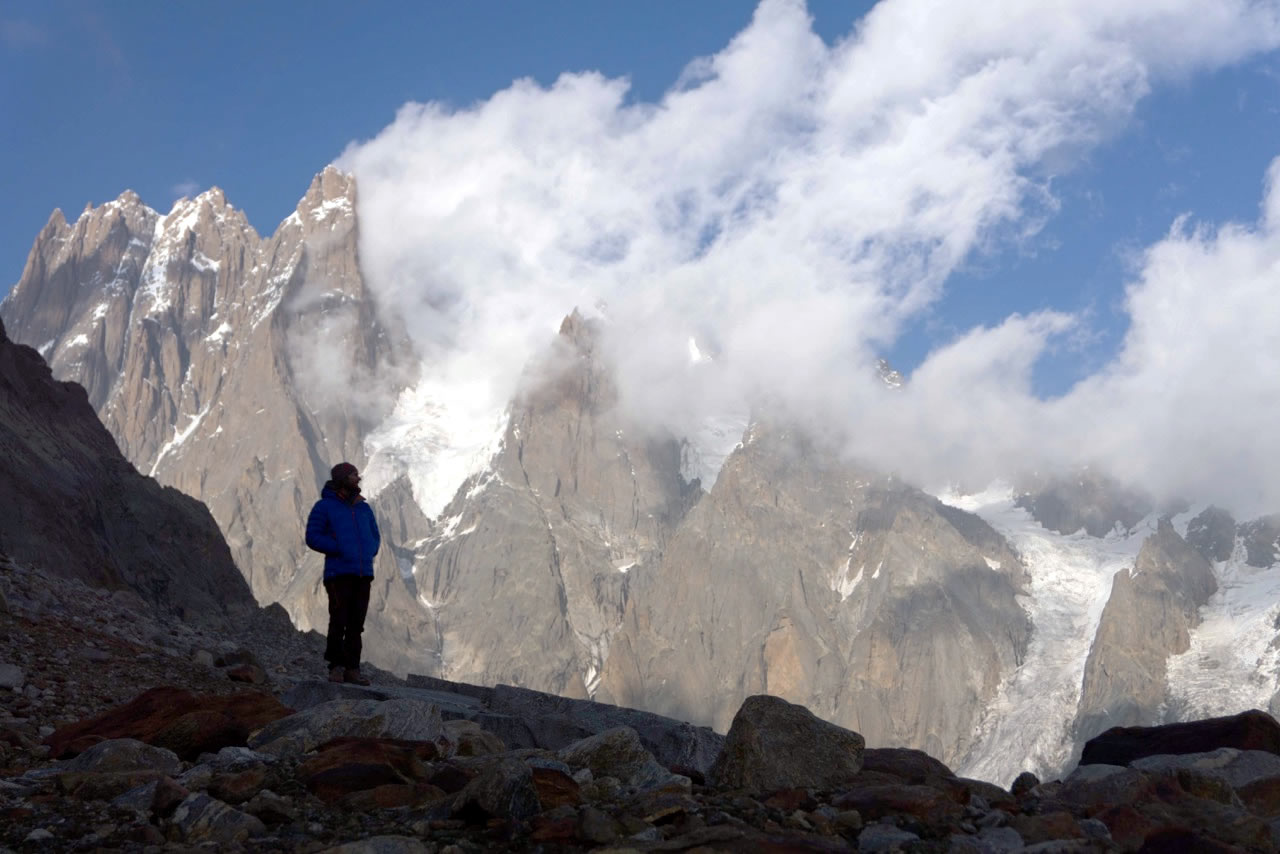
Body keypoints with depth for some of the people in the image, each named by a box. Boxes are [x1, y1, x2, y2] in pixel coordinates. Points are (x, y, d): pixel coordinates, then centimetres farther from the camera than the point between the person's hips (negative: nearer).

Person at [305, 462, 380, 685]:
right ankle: (336, 667, -2)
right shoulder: (325, 506, 2)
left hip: (363, 573, 5)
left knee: (356, 624, 2)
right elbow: (313, 537, -4)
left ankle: (352, 669, 5)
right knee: (339, 621, -10)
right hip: (339, 573, -5)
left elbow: (374, 537, 23)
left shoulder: (363, 508, 18)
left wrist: (368, 554, 2)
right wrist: (340, 549, -13)